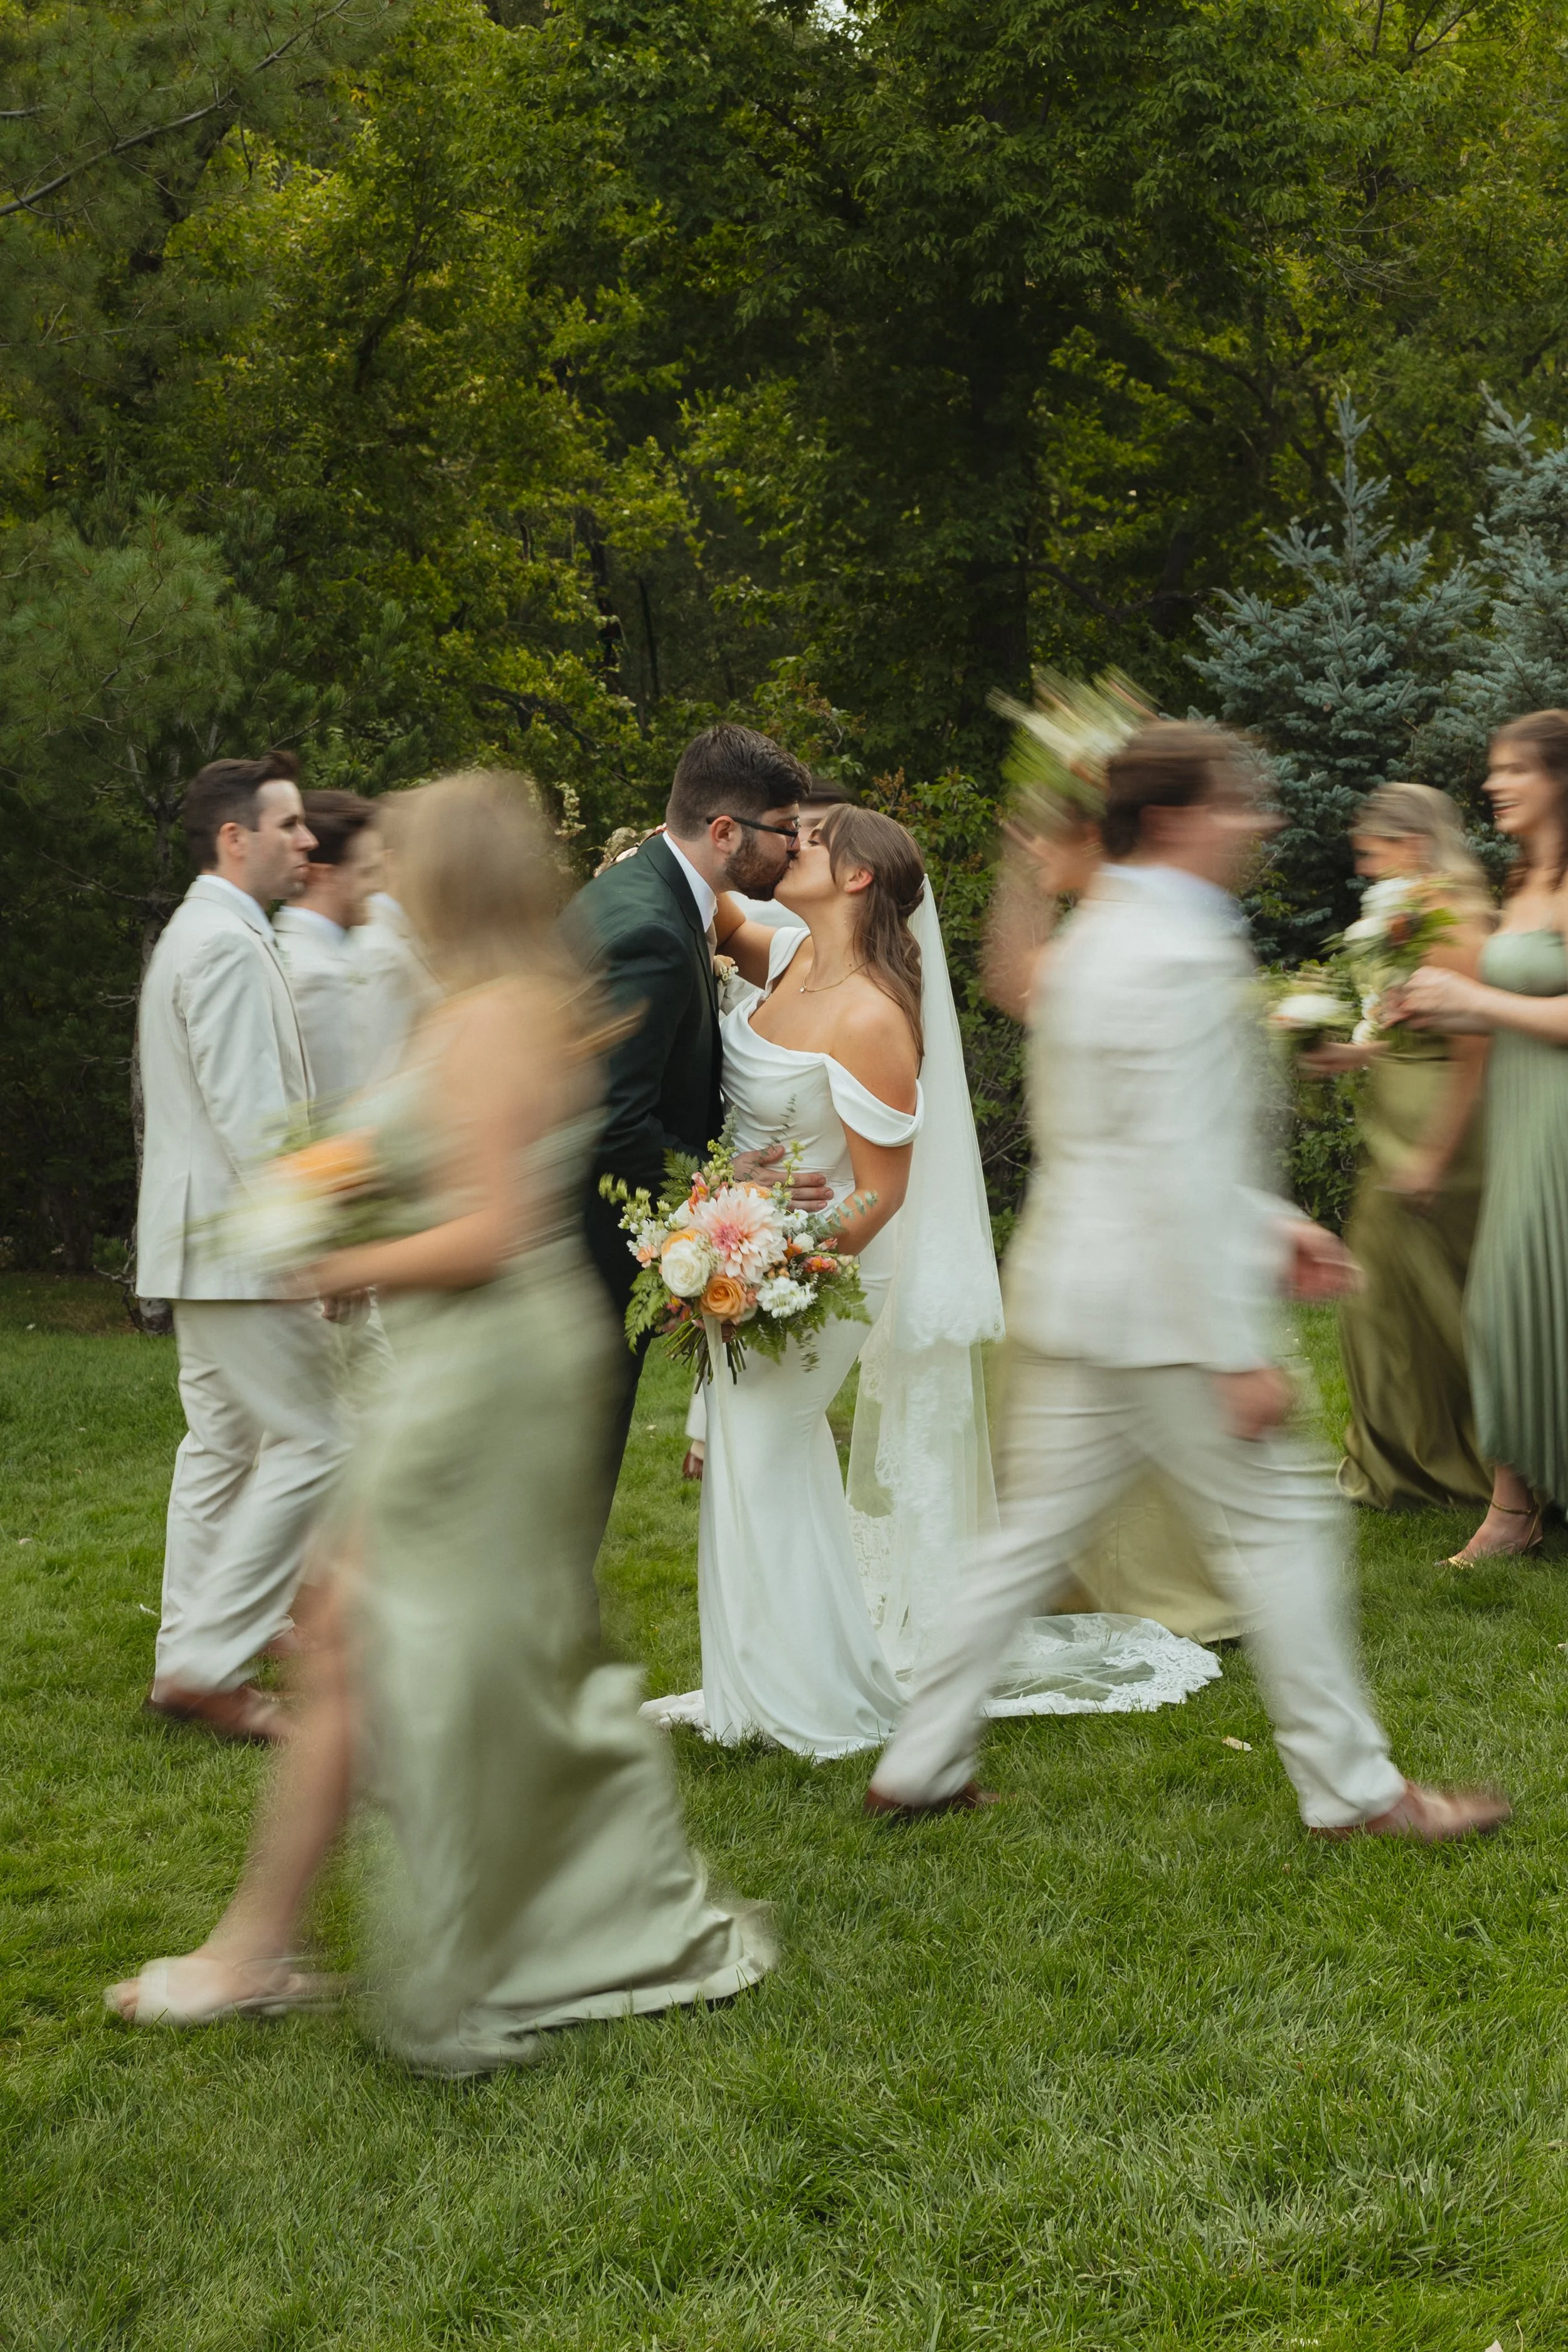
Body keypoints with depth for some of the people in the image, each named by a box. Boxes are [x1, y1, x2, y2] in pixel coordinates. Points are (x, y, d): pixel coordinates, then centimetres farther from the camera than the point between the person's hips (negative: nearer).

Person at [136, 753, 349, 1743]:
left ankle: (193, 1657, 19)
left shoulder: (196, 934, 18)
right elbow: (250, 1113, -23)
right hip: (239, 1240, -11)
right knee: (312, 1444, -8)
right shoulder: (229, 944, -16)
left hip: (205, 1242, 11)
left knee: (223, 1443, 14)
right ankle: (210, 1661, -7)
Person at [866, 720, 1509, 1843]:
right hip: (1154, 1309, -10)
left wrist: (1269, 1225, 21)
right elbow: (1176, 1175, -23)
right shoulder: (1175, 957, -19)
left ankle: (920, 1764, 21)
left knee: (1034, 1535, 15)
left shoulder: (1096, 937, 14)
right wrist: (1238, 1351, -20)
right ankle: (1352, 1786, 14)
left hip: (1072, 1294, 10)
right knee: (1280, 1521, 3)